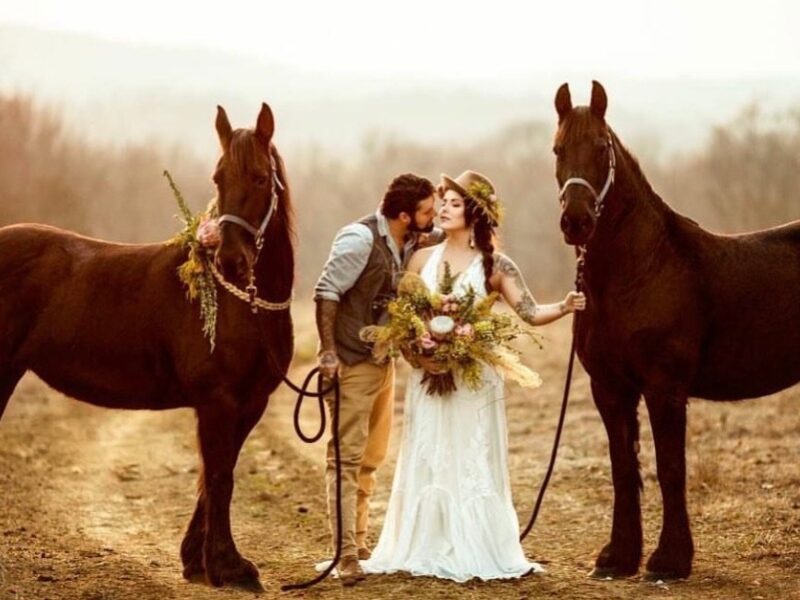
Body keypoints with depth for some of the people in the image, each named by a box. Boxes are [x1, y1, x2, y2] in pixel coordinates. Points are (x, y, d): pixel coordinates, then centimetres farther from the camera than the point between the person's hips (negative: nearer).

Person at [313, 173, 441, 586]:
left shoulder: (410, 242, 4)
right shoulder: (360, 238, -18)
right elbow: (326, 292, -19)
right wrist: (328, 351, -22)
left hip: (384, 361, 8)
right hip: (352, 364, -8)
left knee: (371, 458, 17)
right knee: (346, 457, -7)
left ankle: (359, 540, 29)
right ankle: (347, 555, -8)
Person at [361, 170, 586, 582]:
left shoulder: (495, 266, -2)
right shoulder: (423, 259, 6)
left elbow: (531, 313, -6)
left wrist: (564, 308, -25)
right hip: (428, 378, 3)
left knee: (474, 464, 1)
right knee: (427, 463, 5)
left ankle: (479, 554, 7)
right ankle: (425, 551, 12)